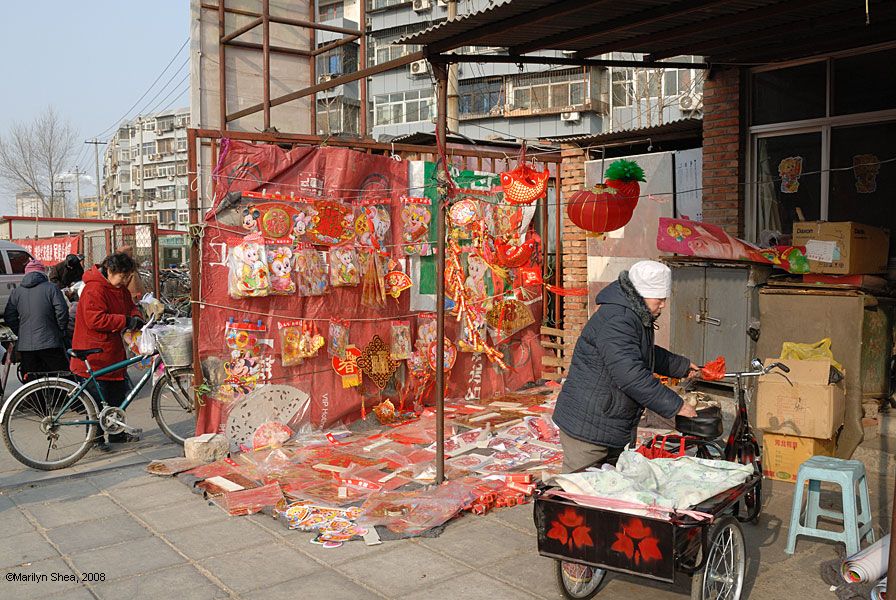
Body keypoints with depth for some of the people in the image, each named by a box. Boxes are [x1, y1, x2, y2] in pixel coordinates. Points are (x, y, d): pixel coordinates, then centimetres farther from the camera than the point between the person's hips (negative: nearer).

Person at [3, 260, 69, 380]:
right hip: (50, 343, -4)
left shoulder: (16, 292, 9)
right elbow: (62, 311, -11)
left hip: (25, 345, 4)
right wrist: (62, 330, 3)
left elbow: (9, 317, 6)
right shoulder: (51, 288, -3)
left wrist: (20, 333, 16)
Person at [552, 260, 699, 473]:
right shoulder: (615, 321, -23)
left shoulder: (636, 317, 13)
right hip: (587, 429, -11)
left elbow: (648, 354, 35)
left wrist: (682, 366, 35)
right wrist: (675, 405, -24)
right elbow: (630, 375, -30)